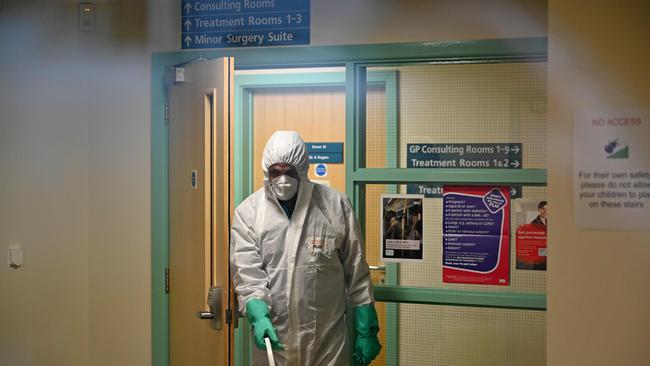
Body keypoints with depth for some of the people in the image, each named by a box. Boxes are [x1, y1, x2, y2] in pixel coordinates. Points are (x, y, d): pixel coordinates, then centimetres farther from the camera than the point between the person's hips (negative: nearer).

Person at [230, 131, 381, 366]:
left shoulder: (335, 205, -3)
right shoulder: (248, 212, -2)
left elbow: (357, 274, 1)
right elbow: (247, 273, -7)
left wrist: (367, 331, 2)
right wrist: (258, 315, -24)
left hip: (328, 339, 0)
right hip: (272, 335, 1)